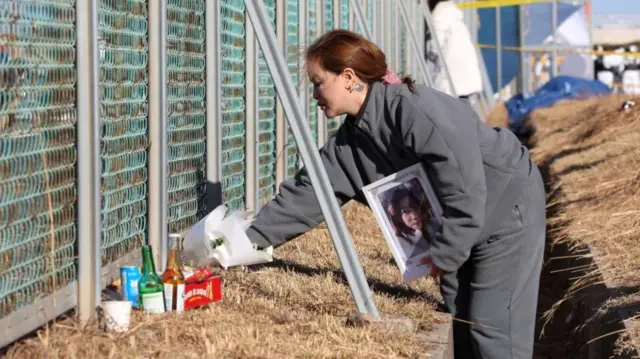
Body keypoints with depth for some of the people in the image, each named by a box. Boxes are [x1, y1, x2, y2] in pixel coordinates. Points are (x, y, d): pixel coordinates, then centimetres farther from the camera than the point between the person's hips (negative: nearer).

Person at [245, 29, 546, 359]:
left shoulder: (415, 109, -31)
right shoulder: (349, 142, -3)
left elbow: (465, 190, -30)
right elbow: (306, 192, -2)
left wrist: (444, 254, -22)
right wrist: (250, 239, -11)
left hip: (507, 211, -9)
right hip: (457, 230, 9)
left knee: (492, 327, -10)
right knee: (459, 325, 11)